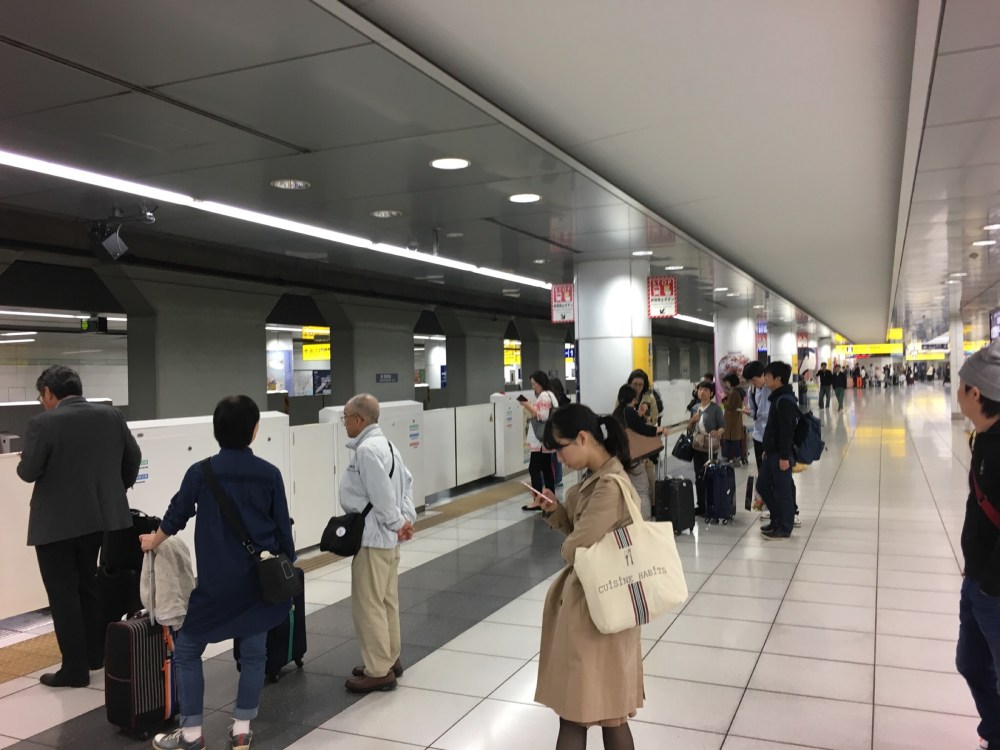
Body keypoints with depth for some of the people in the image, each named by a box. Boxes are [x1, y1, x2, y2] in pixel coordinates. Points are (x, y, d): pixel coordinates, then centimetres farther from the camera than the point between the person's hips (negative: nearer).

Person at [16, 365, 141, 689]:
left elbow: (28, 472, -15)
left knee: (63, 593, 4)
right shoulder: (111, 415, 1)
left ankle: (75, 668, 9)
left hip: (57, 522, -6)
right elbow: (133, 457, 8)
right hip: (101, 515, 6)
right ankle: (95, 654, 29)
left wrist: (24, 459, 8)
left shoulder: (43, 423, -15)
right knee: (87, 583, 21)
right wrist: (115, 488, 23)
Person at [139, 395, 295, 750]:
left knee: (186, 648, 13)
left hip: (217, 580, -2)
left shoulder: (200, 472, -7)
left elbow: (176, 516, 6)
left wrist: (152, 541, 26)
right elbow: (283, 528, 0)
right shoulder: (269, 474, -4)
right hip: (261, 578, 2)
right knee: (253, 651, 13)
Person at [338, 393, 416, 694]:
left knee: (368, 605, -1)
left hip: (372, 537, -10)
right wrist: (407, 518, 5)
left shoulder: (366, 450, -20)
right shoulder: (385, 444, 11)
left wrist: (397, 524, -11)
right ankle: (389, 660, 29)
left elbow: (382, 495, -24)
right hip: (387, 537, 10)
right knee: (387, 601, 18)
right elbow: (406, 480, 12)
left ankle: (378, 672, 7)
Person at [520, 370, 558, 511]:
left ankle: (537, 500, -13)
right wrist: (530, 407, 11)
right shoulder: (549, 395, 19)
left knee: (534, 468, -11)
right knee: (546, 468, 10)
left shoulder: (544, 396, -13)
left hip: (541, 440, -11)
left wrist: (529, 407, -15)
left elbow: (543, 416, -20)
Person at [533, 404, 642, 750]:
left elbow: (575, 550, -23)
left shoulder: (609, 486, -24)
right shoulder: (595, 478, 6)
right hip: (586, 599, 9)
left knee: (575, 714, 5)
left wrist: (567, 546, -1)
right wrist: (555, 512, -2)